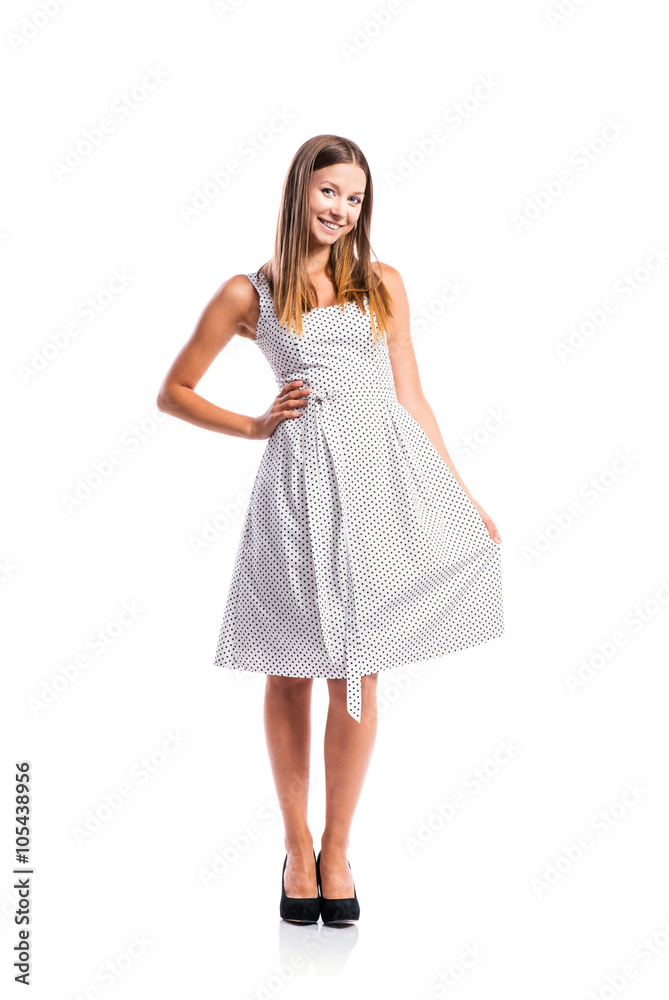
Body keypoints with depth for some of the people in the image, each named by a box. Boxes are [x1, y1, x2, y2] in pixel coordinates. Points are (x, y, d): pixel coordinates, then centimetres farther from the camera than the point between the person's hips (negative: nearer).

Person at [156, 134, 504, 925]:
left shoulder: (383, 284, 14)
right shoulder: (249, 293, 7)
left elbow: (412, 399, 14)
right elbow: (173, 392, 12)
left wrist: (465, 498, 11)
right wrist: (256, 425, 1)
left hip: (386, 473, 2)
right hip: (301, 480, -2)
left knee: (358, 673, 4)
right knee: (292, 670, 6)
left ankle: (337, 850, 19)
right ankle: (297, 847, 24)